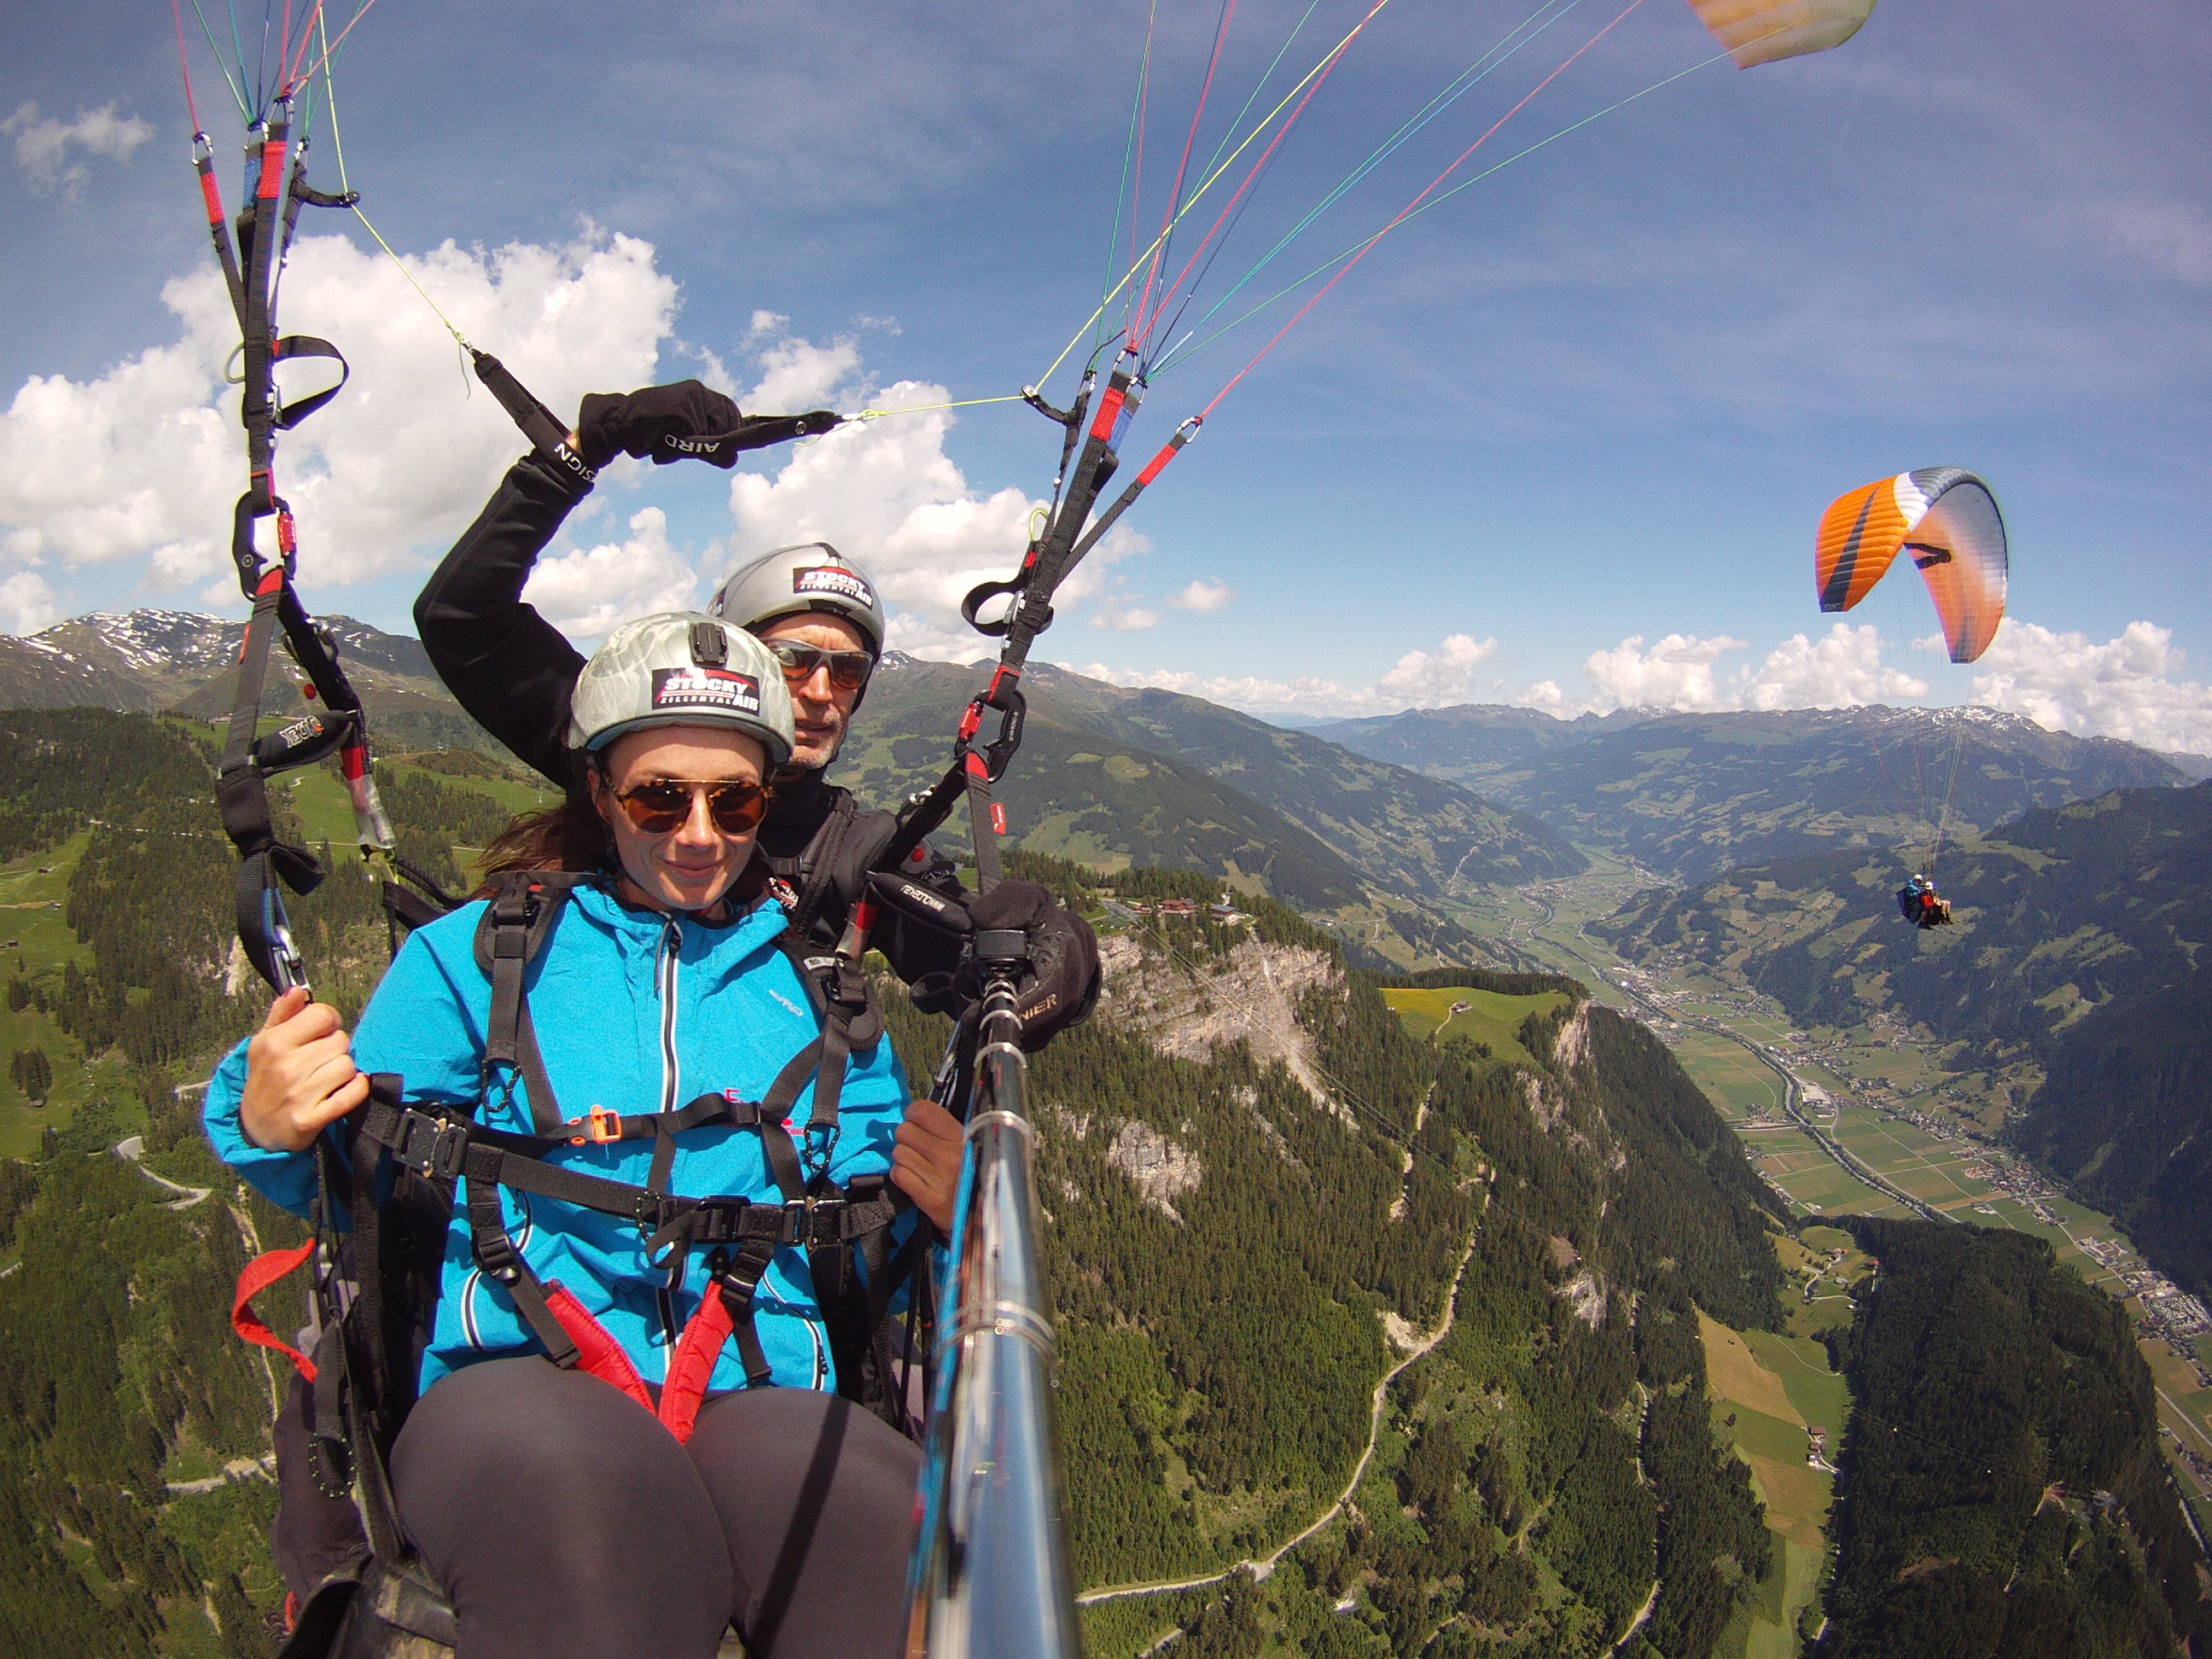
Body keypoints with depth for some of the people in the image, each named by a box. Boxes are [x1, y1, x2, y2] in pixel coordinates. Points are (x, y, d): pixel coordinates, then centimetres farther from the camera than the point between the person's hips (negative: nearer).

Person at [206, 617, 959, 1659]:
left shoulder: (814, 983, 18)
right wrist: (271, 1130, -9)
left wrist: (946, 1212, -1)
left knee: (901, 1538, -34)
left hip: (765, 1405, 2)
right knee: (565, 1478, -40)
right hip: (509, 1386, -1)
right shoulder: (475, 953, 12)